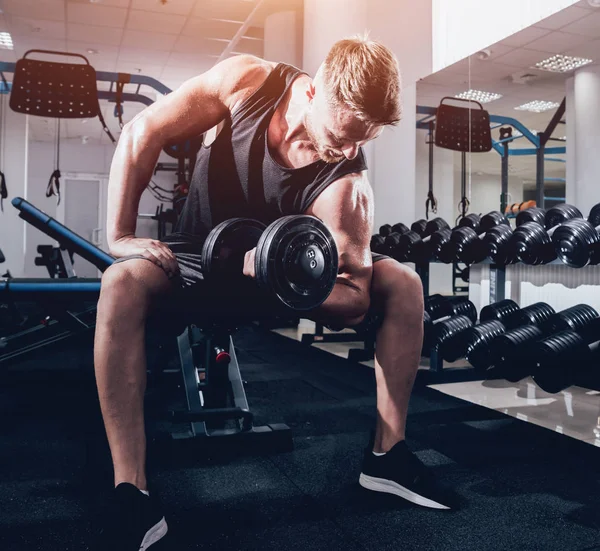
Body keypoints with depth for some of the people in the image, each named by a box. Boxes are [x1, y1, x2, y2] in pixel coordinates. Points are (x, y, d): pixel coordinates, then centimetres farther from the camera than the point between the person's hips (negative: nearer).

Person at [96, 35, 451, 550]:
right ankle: (132, 493, -29)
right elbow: (142, 135, -15)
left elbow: (355, 300, -25)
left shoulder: (346, 185, -25)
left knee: (403, 283, -15)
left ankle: (387, 454, -3)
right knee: (124, 283, -34)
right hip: (197, 264, 0)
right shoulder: (248, 81, -21)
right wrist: (121, 236, -18)